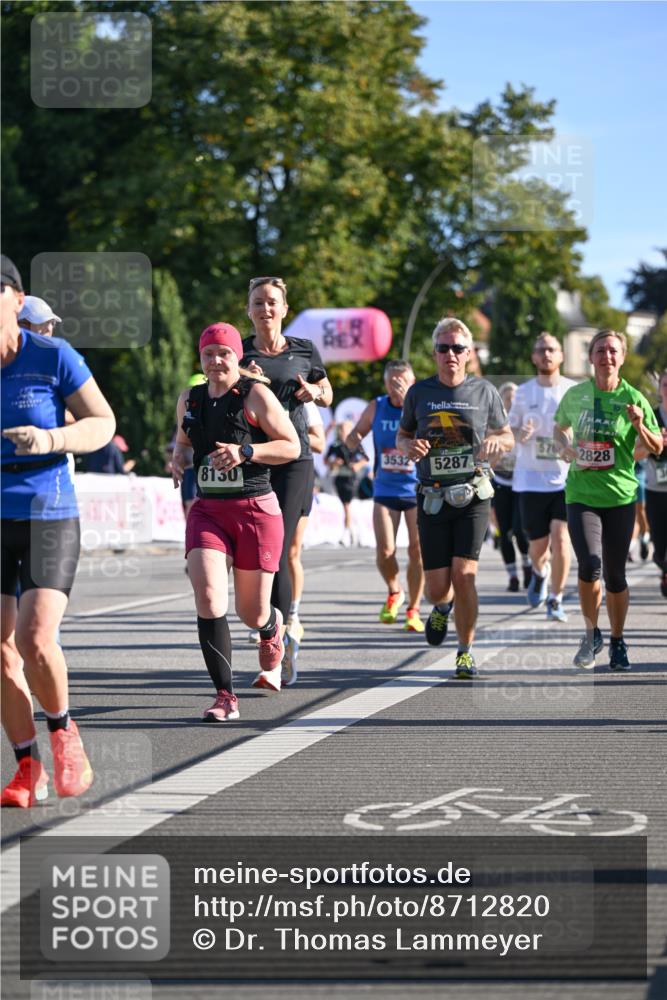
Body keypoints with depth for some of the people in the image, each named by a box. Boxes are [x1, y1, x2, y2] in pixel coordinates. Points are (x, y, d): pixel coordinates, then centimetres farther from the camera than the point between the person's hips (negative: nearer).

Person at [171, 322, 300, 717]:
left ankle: (274, 632, 46)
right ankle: (226, 696, -14)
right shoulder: (189, 399, 10)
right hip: (207, 510, 3)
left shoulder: (255, 395, -5)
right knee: (208, 598, -18)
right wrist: (179, 458, 5)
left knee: (253, 614, 4)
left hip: (256, 510, -3)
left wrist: (245, 452, -18)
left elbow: (292, 446, -5)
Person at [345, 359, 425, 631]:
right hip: (385, 489, 2)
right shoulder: (376, 407, 1)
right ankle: (394, 593, 23)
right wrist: (353, 438, -11)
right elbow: (353, 440, 11)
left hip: (417, 490, -2)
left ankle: (413, 610, 9)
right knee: (384, 551, -7)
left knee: (417, 550, -5)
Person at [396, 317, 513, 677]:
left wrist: (496, 442, -11)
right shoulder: (419, 392, 5)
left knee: (464, 575, -15)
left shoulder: (484, 391, 2)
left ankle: (466, 652, 2)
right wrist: (409, 446, -8)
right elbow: (401, 435, 16)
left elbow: (508, 437, 13)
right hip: (432, 499, 1)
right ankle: (443, 607, 38)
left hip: (473, 497, -1)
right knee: (436, 588, -1)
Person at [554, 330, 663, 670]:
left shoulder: (633, 398, -3)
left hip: (620, 496, 0)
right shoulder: (575, 395, 3)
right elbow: (560, 427, 23)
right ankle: (591, 633, 6)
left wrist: (640, 427, -18)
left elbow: (657, 449, 1)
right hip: (581, 495, 0)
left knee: (615, 574, 6)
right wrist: (564, 448, 2)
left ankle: (617, 642, 25)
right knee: (590, 566, -17)